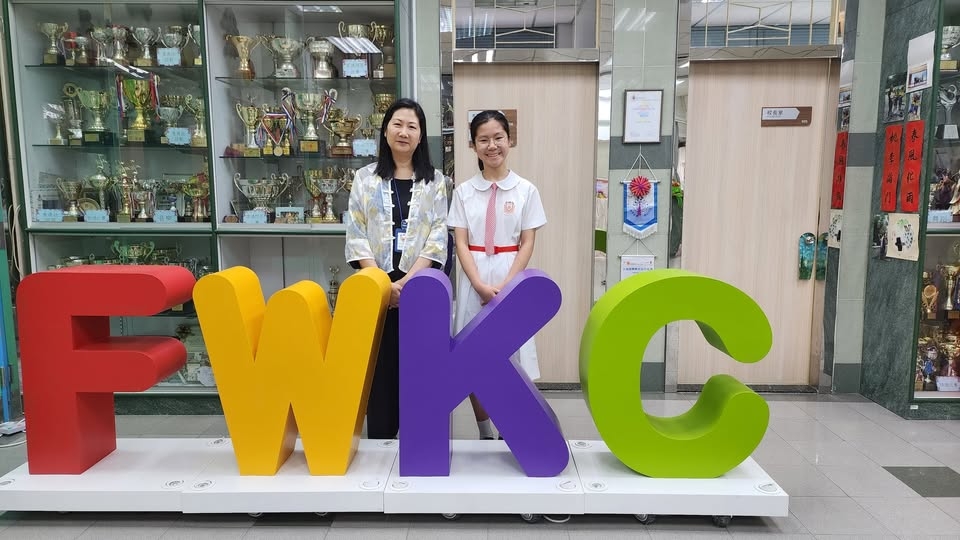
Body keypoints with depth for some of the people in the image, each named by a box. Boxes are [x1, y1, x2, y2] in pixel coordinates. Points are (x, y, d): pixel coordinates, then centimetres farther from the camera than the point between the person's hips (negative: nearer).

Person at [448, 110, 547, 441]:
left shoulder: (525, 190, 1)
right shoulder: (464, 191, 4)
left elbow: (527, 243, -2)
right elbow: (461, 243, 0)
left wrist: (505, 285, -12)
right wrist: (481, 285, -13)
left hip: (512, 279, -1)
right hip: (474, 280, 2)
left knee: (511, 358, 1)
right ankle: (485, 435, 20)